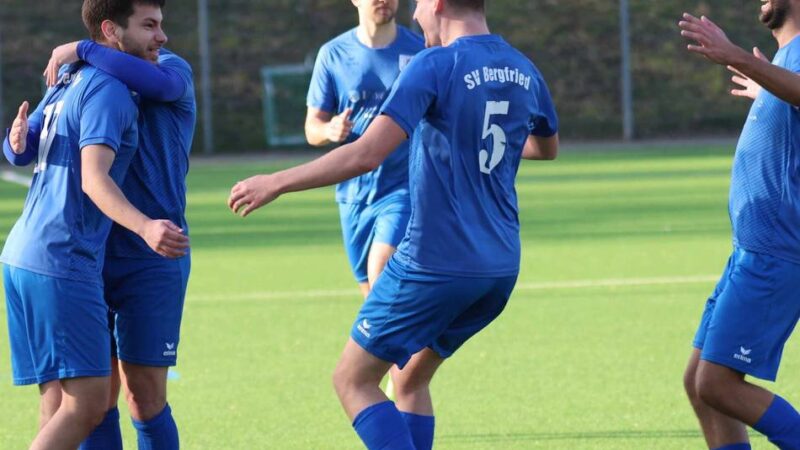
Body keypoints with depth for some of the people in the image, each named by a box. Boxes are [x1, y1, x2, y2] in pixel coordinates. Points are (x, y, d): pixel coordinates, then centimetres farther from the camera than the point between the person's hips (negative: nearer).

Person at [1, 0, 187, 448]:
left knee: (59, 406, 9)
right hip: (62, 263, -10)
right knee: (86, 405, -11)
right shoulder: (108, 90, -12)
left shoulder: (70, 82, 18)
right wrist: (144, 226, -38)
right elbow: (93, 179, -24)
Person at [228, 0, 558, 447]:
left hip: (434, 264, -7)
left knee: (354, 380, 3)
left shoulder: (436, 66, -14)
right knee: (411, 380, 21)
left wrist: (276, 183, -14)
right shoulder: (524, 71, 9)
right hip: (501, 270, 7)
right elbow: (548, 146, 30)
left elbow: (366, 154, -22)